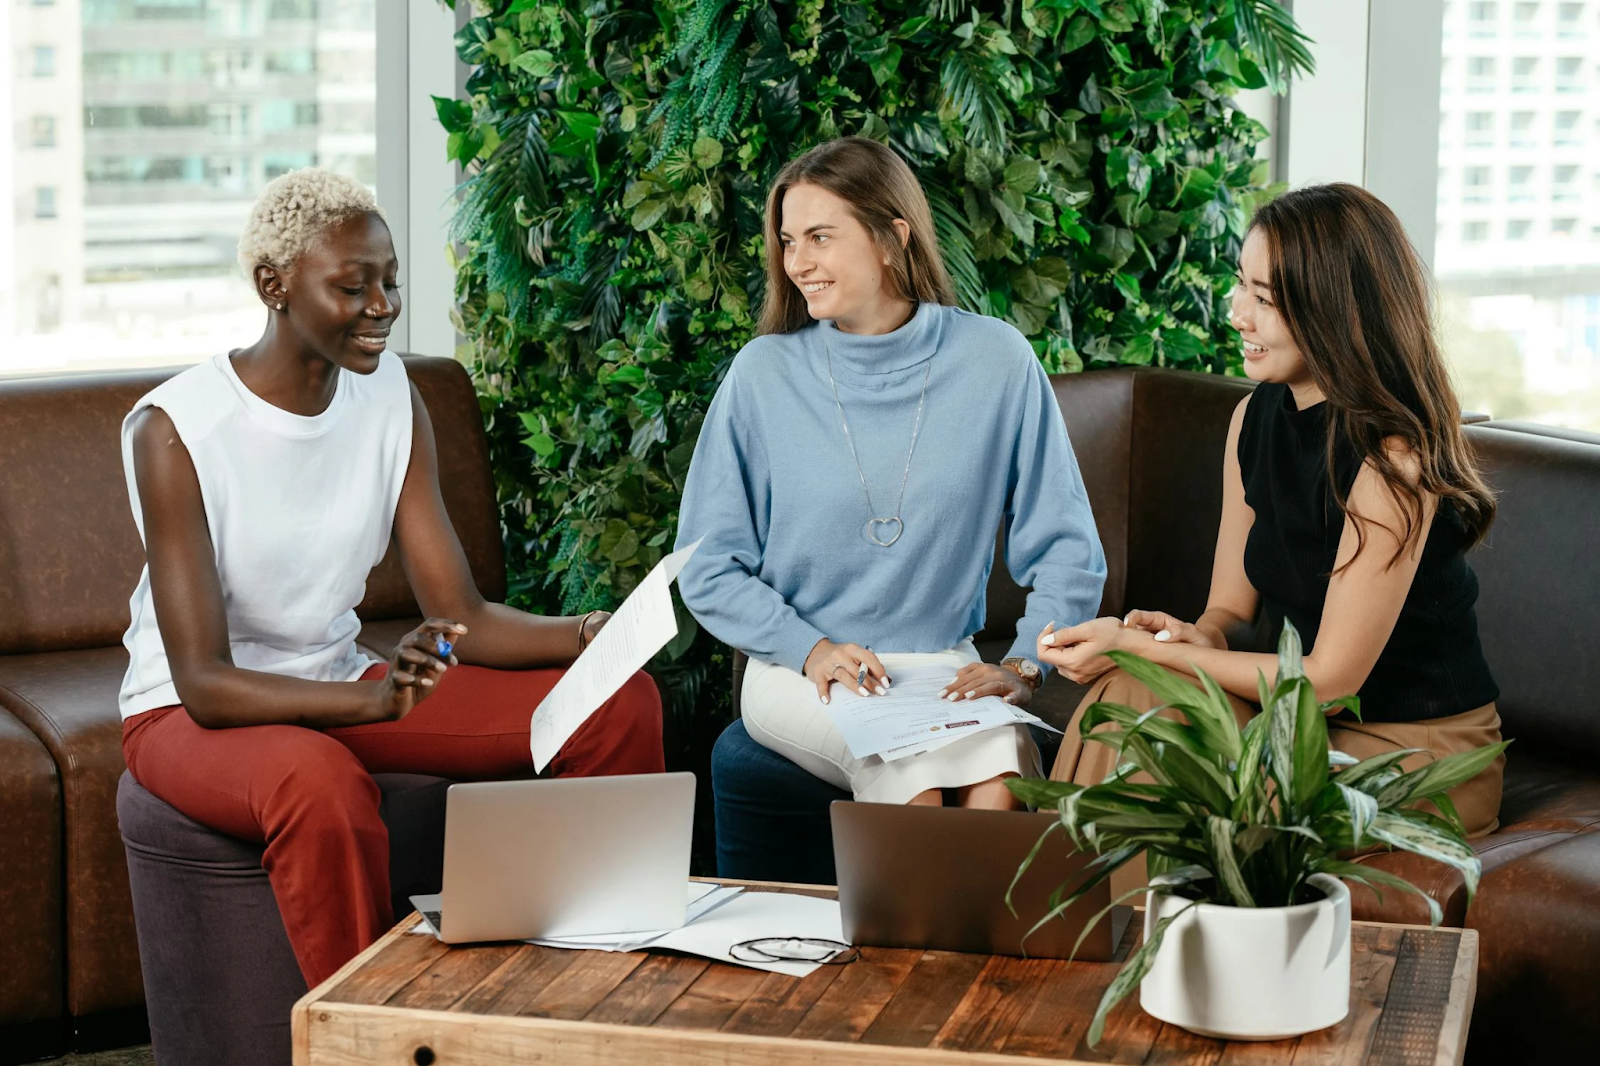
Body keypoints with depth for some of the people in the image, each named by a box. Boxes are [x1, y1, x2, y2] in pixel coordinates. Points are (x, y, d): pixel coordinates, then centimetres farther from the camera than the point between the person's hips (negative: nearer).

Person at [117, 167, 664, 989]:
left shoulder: (388, 395, -2)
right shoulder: (176, 429, -21)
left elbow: (461, 617, -5)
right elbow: (205, 683, -26)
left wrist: (593, 635, -25)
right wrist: (378, 700, -43)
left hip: (336, 687, 6)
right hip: (190, 714, -6)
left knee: (620, 704, -8)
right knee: (320, 780, -42)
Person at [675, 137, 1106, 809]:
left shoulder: (996, 362, 0)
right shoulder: (764, 372, -1)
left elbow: (1066, 552, 5)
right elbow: (708, 567, 2)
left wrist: (1021, 667, -9)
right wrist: (812, 649, -12)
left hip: (945, 670, 1)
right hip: (800, 671, -1)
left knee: (1001, 790, -31)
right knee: (916, 777, -31)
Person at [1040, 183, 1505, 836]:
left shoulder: (1394, 459, -22)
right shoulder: (1256, 417, 2)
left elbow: (1329, 680, -19)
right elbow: (1232, 607, 9)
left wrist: (1138, 647, -19)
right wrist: (1196, 636, -16)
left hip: (1419, 751, -6)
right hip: (1312, 725, 6)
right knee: (1134, 693, -21)